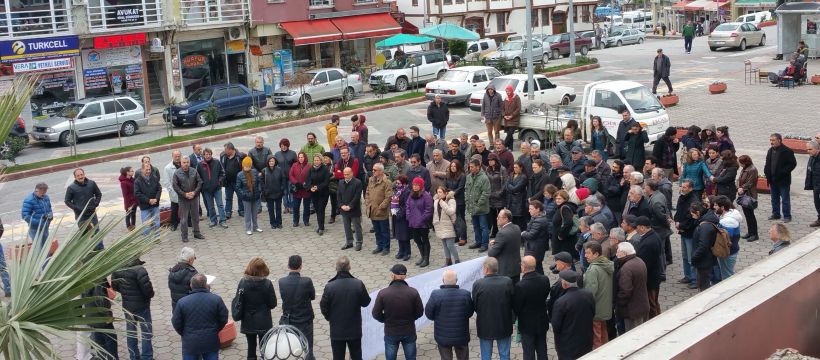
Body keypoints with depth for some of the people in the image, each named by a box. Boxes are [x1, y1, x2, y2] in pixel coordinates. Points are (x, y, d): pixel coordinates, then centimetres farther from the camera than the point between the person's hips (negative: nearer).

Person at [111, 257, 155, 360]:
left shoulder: (117, 270, -4)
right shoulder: (139, 270, -25)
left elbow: (114, 286, 6)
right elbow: (147, 287, -25)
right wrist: (150, 295, -4)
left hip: (127, 306, 6)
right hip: (141, 305, -6)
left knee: (131, 332, 18)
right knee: (146, 333, 5)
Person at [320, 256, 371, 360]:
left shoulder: (329, 287, -19)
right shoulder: (358, 284, -17)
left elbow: (323, 307, -8)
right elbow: (366, 302, -4)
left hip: (337, 330, -1)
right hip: (355, 329, 1)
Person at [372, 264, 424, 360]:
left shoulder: (383, 293, -18)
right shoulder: (413, 292, -15)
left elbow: (376, 314, -11)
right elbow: (420, 312, -6)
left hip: (391, 333, -1)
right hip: (409, 332, 1)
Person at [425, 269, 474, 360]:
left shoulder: (435, 295, -20)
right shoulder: (466, 294, -17)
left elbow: (428, 314, -10)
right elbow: (470, 313, -5)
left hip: (443, 336, -1)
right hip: (461, 336, 1)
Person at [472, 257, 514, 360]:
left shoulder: (478, 284, -19)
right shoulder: (508, 282, -15)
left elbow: (474, 306, -8)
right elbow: (513, 303, -4)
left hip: (485, 326, -1)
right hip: (504, 326, 1)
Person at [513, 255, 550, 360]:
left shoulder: (521, 285, -28)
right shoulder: (545, 280, -12)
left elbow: (516, 306, -16)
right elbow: (545, 296, 3)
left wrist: (518, 315, 5)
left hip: (527, 324, -5)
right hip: (542, 321, 5)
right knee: (542, 350, 20)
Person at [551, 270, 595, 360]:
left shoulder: (560, 302, -26)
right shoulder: (589, 295, -9)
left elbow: (555, 326, -17)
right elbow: (593, 314, 6)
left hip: (567, 347, -5)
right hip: (586, 342, 5)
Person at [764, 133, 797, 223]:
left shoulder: (787, 151, -11)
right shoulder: (770, 151, 10)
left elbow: (793, 164, -12)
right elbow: (767, 164, 19)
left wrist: (783, 172, -18)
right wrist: (766, 172, 3)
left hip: (783, 180, -7)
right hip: (773, 180, 7)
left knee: (785, 199, -1)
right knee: (774, 198, 15)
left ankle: (787, 216, 6)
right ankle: (776, 214, 25)